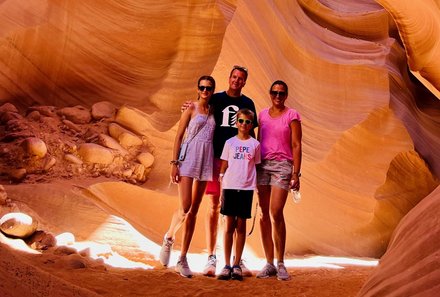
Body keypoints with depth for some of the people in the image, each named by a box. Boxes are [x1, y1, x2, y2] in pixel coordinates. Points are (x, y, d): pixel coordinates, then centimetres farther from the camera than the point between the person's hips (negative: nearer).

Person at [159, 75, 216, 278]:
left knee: (194, 210, 5)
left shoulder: (213, 111, 14)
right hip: (188, 159, -4)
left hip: (206, 161, 4)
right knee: (185, 207, -14)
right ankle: (168, 239, 18)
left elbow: (215, 138, 16)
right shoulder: (191, 109, 2)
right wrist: (174, 163, -10)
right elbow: (179, 136, -2)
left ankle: (183, 259, 11)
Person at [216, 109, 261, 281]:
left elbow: (256, 167, 10)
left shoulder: (255, 144, 7)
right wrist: (222, 189, 3)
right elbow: (223, 166, 8)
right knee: (229, 226, 2)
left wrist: (257, 188, 4)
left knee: (241, 226, 5)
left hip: (246, 188, 0)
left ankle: (237, 265, 14)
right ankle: (227, 265, 8)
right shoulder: (230, 142, 7)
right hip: (229, 187, 0)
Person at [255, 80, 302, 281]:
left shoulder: (292, 115, 2)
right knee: (263, 215, 1)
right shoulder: (263, 114, 14)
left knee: (276, 213, -14)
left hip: (282, 165, -4)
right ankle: (269, 264, 10)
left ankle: (280, 263, 0)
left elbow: (296, 146, -2)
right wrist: (254, 166, 12)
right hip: (262, 165, 4)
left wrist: (296, 173, -9)